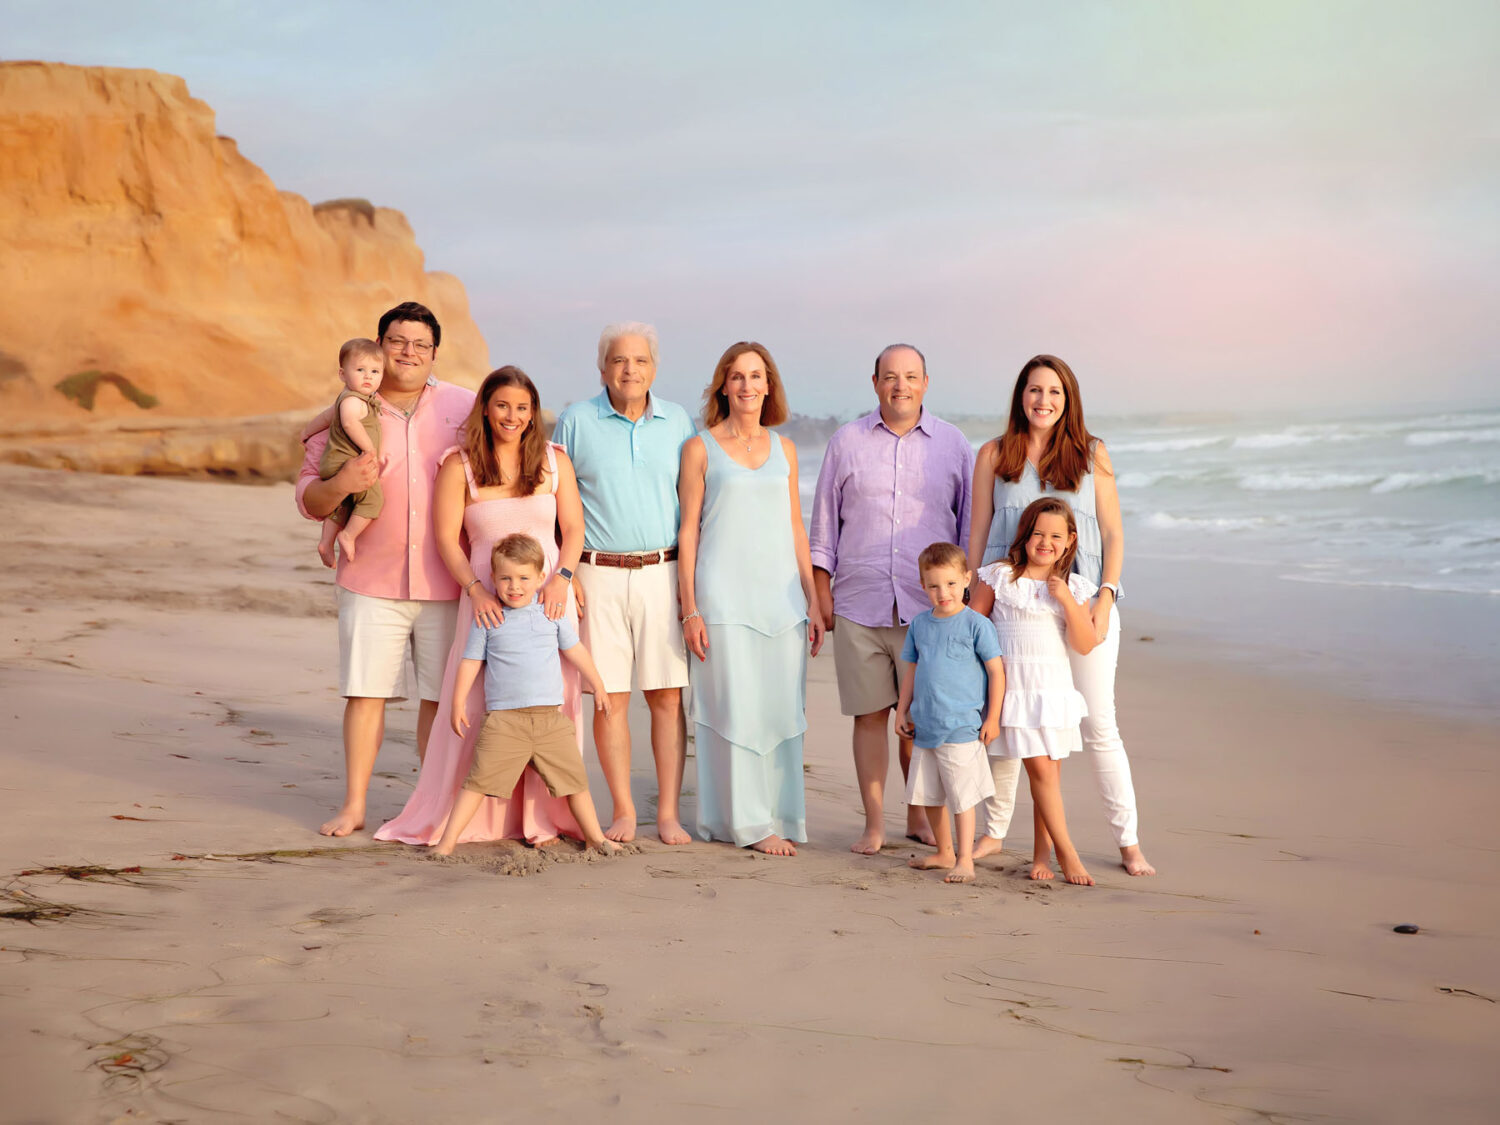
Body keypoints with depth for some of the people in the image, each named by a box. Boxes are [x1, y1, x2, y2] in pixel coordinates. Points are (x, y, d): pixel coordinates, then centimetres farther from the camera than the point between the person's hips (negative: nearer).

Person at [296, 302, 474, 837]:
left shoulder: (467, 408, 5)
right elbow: (308, 497, 5)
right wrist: (340, 484, -18)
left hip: (445, 584, 0)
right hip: (372, 581, 0)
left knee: (440, 697, 4)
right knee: (365, 692, 0)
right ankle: (353, 804, 9)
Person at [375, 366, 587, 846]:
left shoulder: (554, 461, 8)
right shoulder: (459, 466, 2)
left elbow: (574, 528, 8)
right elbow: (446, 539, -1)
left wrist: (561, 579, -8)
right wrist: (476, 590, -14)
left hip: (549, 596, 2)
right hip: (487, 599, -2)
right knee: (477, 703, -2)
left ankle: (543, 816, 8)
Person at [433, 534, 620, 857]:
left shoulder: (551, 613, 9)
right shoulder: (487, 619, 1)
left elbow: (574, 650, 20)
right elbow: (471, 661, 5)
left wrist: (597, 686, 25)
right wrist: (458, 702, -2)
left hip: (552, 716, 3)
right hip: (504, 719, -3)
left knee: (575, 779, 7)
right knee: (480, 779, -10)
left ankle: (595, 836, 20)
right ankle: (448, 840, -4)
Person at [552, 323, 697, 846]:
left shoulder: (678, 422, 9)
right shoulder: (576, 421, 4)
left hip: (662, 573, 1)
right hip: (599, 573, -1)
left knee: (667, 696, -1)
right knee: (610, 696, 0)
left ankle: (668, 813, 5)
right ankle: (623, 811, 10)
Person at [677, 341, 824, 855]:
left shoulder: (784, 449, 13)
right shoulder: (700, 448, 1)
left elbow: (795, 529, 15)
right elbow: (688, 530, 0)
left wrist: (812, 603, 11)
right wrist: (690, 610, -6)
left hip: (781, 595, 4)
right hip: (724, 596, -4)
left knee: (782, 709, 4)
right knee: (737, 709, -3)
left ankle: (781, 815, 14)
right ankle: (750, 822, 4)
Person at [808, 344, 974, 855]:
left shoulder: (953, 444, 8)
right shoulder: (846, 443, 9)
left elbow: (971, 525, 12)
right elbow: (824, 523, 12)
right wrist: (821, 592, 6)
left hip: (928, 606, 0)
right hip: (859, 603, 0)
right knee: (869, 713, 2)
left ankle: (920, 816, 17)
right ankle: (874, 824, 10)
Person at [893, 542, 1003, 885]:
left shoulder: (975, 624, -8)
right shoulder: (919, 624, 8)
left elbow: (996, 671, -5)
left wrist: (993, 717, -6)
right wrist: (902, 710, 14)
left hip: (961, 729, -6)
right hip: (925, 728, 6)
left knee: (961, 796, -4)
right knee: (927, 796, 13)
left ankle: (965, 860, 3)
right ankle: (944, 853, 28)